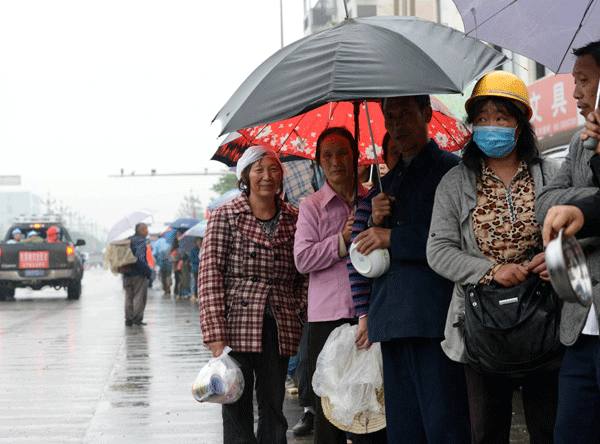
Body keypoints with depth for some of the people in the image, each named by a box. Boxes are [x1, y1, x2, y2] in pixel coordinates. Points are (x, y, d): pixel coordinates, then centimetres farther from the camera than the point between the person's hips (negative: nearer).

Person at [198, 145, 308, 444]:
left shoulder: (294, 220, 10)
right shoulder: (225, 217, 1)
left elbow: (305, 275, 17)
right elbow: (210, 275, -5)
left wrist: (301, 315, 2)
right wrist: (215, 334, -13)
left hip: (280, 328, 3)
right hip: (237, 326, -3)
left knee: (274, 408, 7)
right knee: (237, 409, 0)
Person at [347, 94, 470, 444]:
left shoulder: (451, 170, 2)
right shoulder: (387, 183, 23)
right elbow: (365, 253, 24)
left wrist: (394, 237, -9)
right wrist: (375, 222, 3)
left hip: (434, 319, -7)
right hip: (391, 320, 7)